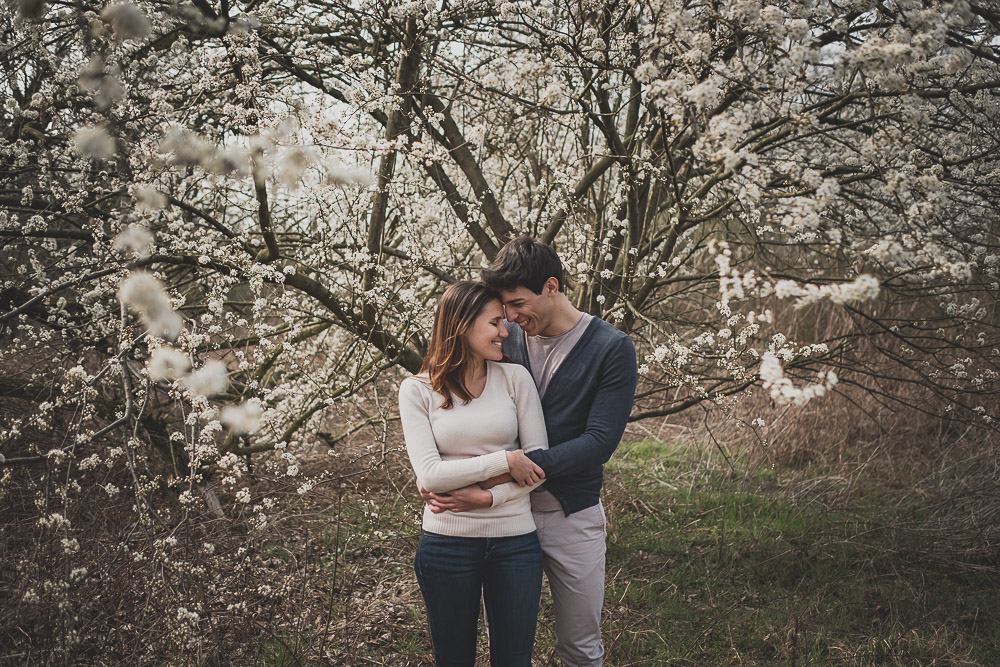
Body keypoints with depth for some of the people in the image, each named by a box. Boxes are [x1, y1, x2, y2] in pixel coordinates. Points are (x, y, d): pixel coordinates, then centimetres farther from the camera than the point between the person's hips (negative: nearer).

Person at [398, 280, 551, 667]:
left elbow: (539, 461, -2)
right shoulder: (417, 390, -3)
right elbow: (429, 475, -13)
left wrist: (489, 496, -15)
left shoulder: (515, 378, 1)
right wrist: (505, 461, -16)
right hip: (447, 543, -1)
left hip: (515, 541, 2)